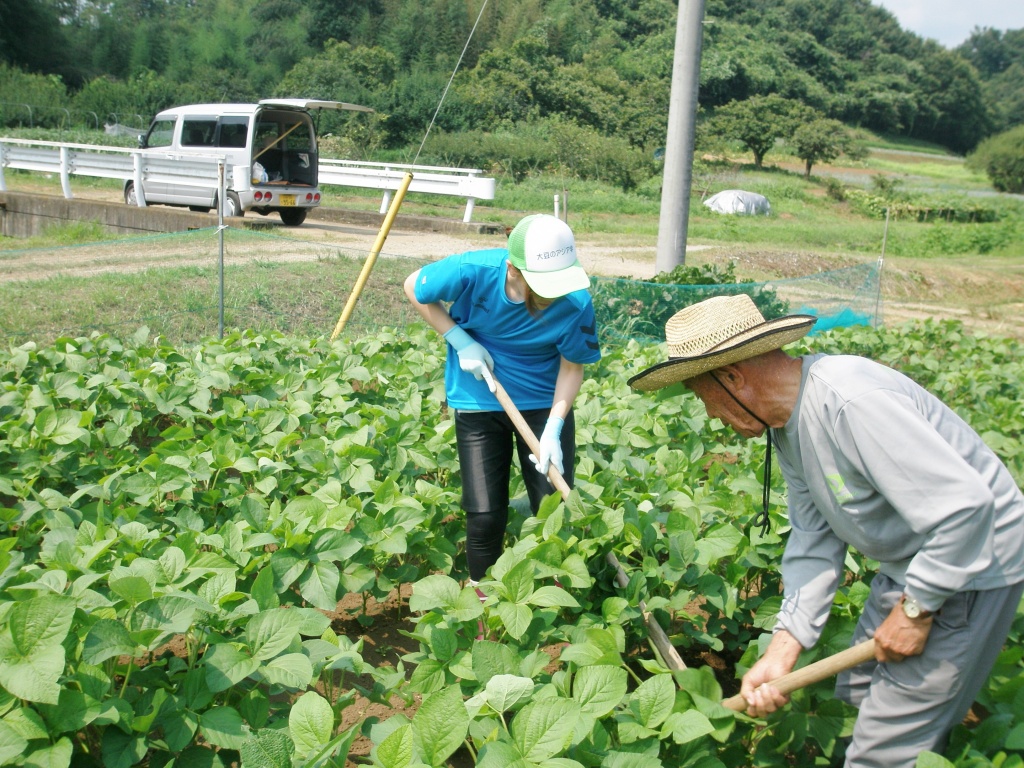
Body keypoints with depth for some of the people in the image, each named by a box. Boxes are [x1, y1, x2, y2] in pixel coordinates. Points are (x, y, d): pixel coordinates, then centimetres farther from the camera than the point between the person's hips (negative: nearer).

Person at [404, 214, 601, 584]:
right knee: (484, 516, 1)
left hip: (545, 403, 0)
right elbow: (414, 287, -8)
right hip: (478, 402, 0)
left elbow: (572, 367, -11)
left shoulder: (576, 304, -25)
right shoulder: (472, 272, -27)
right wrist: (460, 341, -16)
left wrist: (552, 431, -22)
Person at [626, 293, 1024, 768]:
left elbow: (964, 506, -32)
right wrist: (781, 653, -6)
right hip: (908, 564, 9)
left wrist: (915, 608, -19)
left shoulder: (849, 400, -31)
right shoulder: (786, 422, 0)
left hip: (972, 563, -9)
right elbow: (815, 542, 2)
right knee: (860, 693, 21)